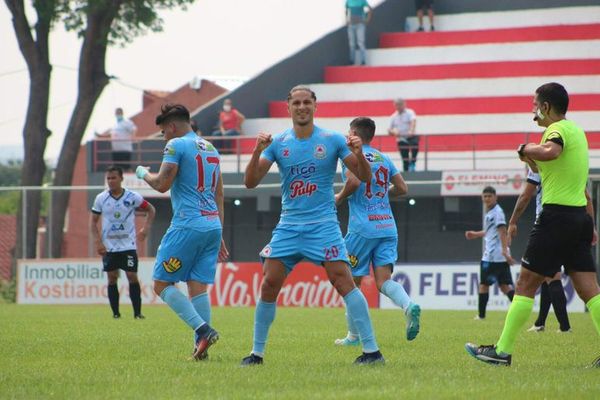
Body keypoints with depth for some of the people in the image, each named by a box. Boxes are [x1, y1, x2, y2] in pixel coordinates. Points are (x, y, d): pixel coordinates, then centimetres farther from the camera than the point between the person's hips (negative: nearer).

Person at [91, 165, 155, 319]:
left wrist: (146, 228, -6)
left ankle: (137, 312, -3)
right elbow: (94, 222, 7)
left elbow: (151, 210, 9)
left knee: (132, 276, -8)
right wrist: (98, 242, -5)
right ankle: (115, 312, 10)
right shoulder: (101, 198, 0)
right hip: (108, 247, 2)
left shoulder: (133, 197, -4)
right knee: (112, 278, 3)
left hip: (128, 245, -2)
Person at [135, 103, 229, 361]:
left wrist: (143, 174, 10)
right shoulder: (211, 149, 21)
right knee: (198, 287, 6)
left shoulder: (177, 145, -4)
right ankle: (200, 346, -3)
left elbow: (162, 184, -11)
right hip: (213, 225, 8)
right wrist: (218, 237, 26)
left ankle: (203, 329, -17)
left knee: (162, 284, -2)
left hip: (187, 226, -8)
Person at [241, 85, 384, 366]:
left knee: (342, 280, -15)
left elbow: (364, 177, 1)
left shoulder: (333, 140, 0)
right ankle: (257, 352, 9)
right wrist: (257, 152, -17)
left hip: (323, 224, -3)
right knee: (269, 285, -4)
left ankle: (371, 350, -13)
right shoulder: (278, 143, 5)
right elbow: (250, 182, 0)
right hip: (288, 225, 3)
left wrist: (359, 153, -19)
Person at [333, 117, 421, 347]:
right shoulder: (384, 158, 16)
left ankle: (354, 336, 12)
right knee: (384, 279, -3)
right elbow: (402, 189, 13)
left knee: (352, 281, 7)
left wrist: (339, 198, -3)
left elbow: (353, 181, -21)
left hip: (363, 228, -5)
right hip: (388, 227, 5)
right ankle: (409, 306, -32)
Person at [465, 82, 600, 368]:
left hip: (556, 215, -8)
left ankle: (502, 351, 0)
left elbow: (550, 152, -34)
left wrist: (526, 149, -15)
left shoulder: (557, 129, -10)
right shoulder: (577, 131, 18)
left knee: (526, 284, -2)